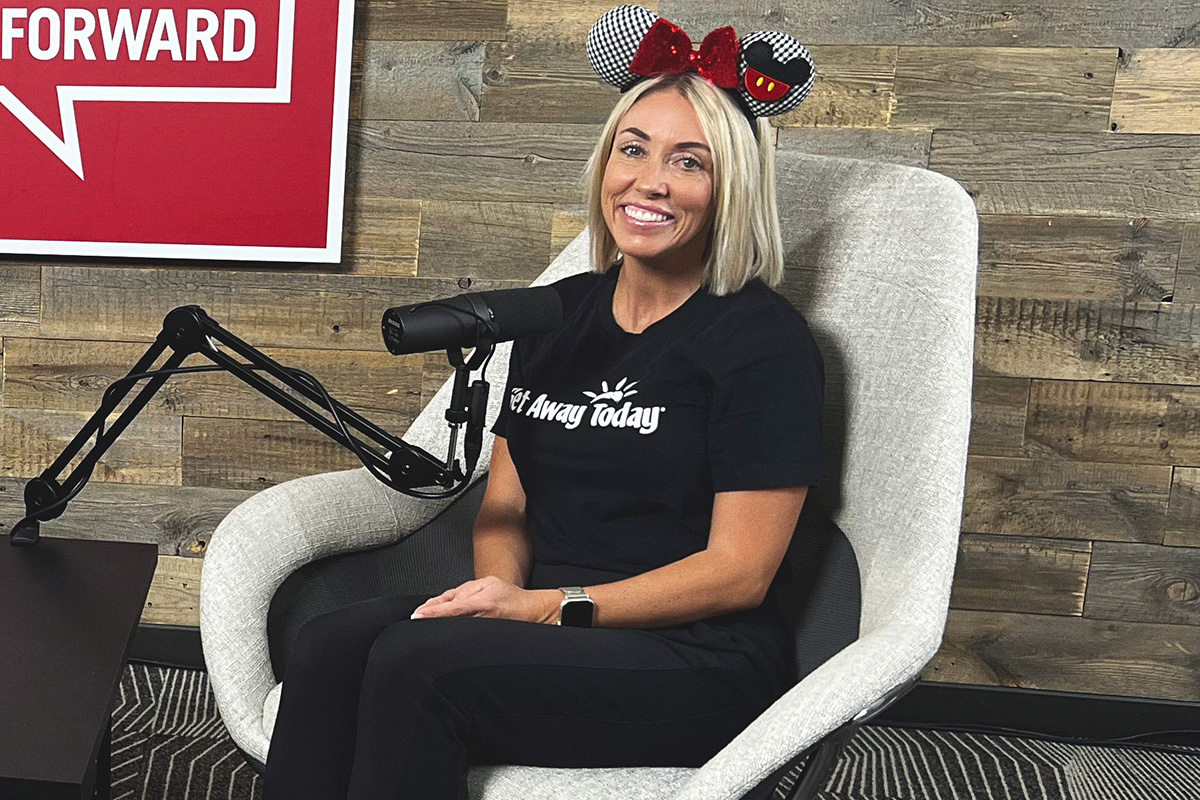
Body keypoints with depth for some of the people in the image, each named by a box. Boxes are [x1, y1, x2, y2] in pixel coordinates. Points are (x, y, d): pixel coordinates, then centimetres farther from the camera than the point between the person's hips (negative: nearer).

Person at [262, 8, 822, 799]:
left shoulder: (765, 339, -6)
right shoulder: (557, 315, 14)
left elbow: (738, 572, -9)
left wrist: (551, 609, -15)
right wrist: (500, 590, -6)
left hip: (703, 662, -5)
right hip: (540, 623, 6)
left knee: (418, 665, -30)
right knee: (332, 645, -23)